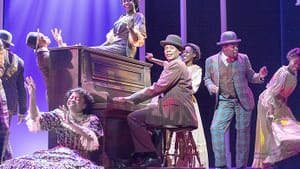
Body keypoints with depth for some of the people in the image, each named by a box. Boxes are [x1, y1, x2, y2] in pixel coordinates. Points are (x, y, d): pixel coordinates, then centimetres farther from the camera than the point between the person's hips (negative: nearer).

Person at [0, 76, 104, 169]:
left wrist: (70, 123, -17)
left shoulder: (92, 120, 8)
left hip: (79, 159, -3)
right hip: (57, 154, 3)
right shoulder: (59, 114, 16)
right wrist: (32, 96, -8)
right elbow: (36, 119, 4)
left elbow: (91, 139, -12)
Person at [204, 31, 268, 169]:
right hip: (224, 101, 0)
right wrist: (211, 86, -11)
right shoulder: (211, 61, -1)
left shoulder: (243, 58, 1)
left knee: (243, 132, 3)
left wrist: (259, 76, -13)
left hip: (243, 100, 0)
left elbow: (250, 77, 8)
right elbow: (207, 78, 10)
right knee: (216, 129, -13)